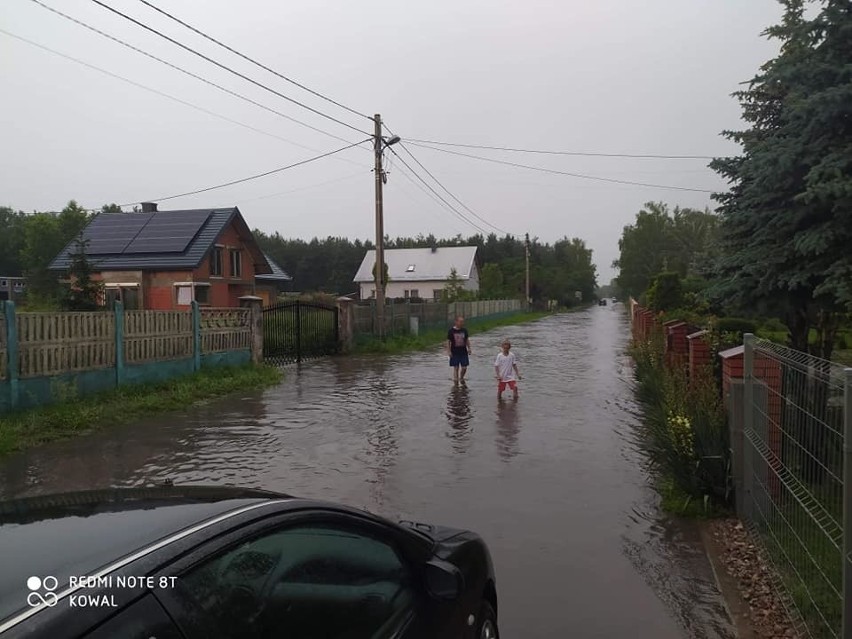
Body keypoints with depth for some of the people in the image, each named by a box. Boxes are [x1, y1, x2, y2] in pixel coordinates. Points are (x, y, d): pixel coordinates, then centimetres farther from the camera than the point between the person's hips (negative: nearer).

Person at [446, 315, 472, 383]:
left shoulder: (464, 330, 5)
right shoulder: (451, 331, -6)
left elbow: (467, 340, 13)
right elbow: (448, 341, -4)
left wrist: (469, 348, 5)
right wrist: (449, 351, -10)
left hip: (464, 352, 3)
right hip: (455, 353, -3)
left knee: (464, 368, 4)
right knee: (456, 368, 0)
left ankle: (461, 379, 32)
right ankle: (456, 384, 8)